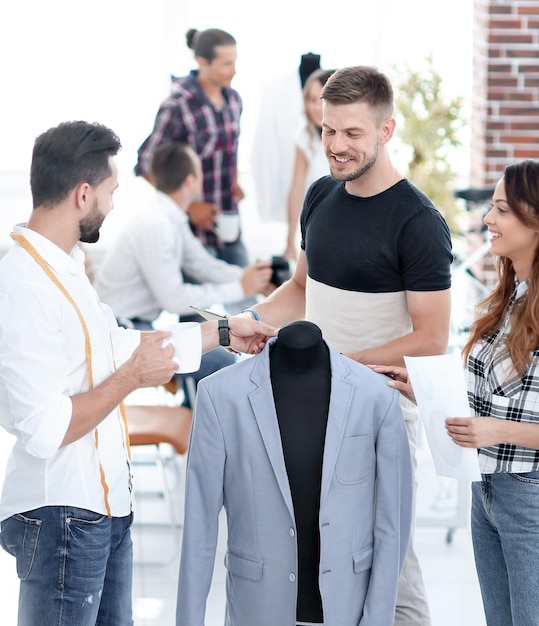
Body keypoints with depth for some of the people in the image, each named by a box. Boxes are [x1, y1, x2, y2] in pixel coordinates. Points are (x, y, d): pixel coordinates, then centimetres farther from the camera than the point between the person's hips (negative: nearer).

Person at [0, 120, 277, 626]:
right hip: (62, 514, -10)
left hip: (103, 505, 10)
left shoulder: (63, 266, 9)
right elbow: (44, 429, -26)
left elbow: (117, 344, 25)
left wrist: (222, 332, 26)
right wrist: (132, 377, -16)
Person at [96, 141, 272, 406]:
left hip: (138, 325, 10)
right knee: (222, 363, -16)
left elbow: (203, 265, 14)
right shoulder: (155, 226, -23)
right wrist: (240, 289, -17)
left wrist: (251, 277, -1)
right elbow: (173, 299, -23)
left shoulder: (173, 220, 7)